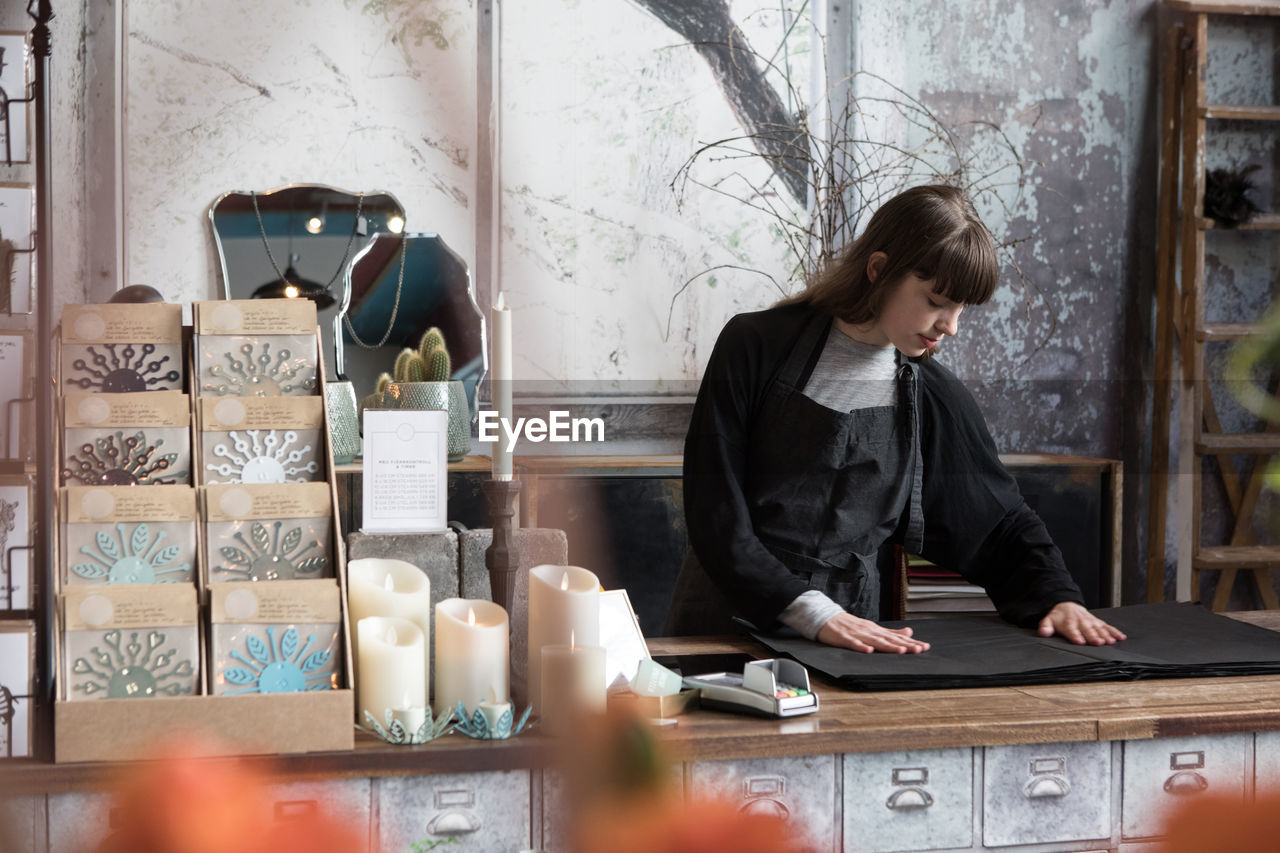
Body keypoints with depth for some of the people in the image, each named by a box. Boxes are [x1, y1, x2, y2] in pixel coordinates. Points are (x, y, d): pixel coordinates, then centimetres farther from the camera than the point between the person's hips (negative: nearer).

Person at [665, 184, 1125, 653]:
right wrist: (815, 613, -18)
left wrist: (1058, 595, 1)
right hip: (730, 615, -3)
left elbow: (1002, 522, 20)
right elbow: (715, 509, -8)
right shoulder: (757, 346, -2)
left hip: (850, 633, 3)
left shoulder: (934, 398, 9)